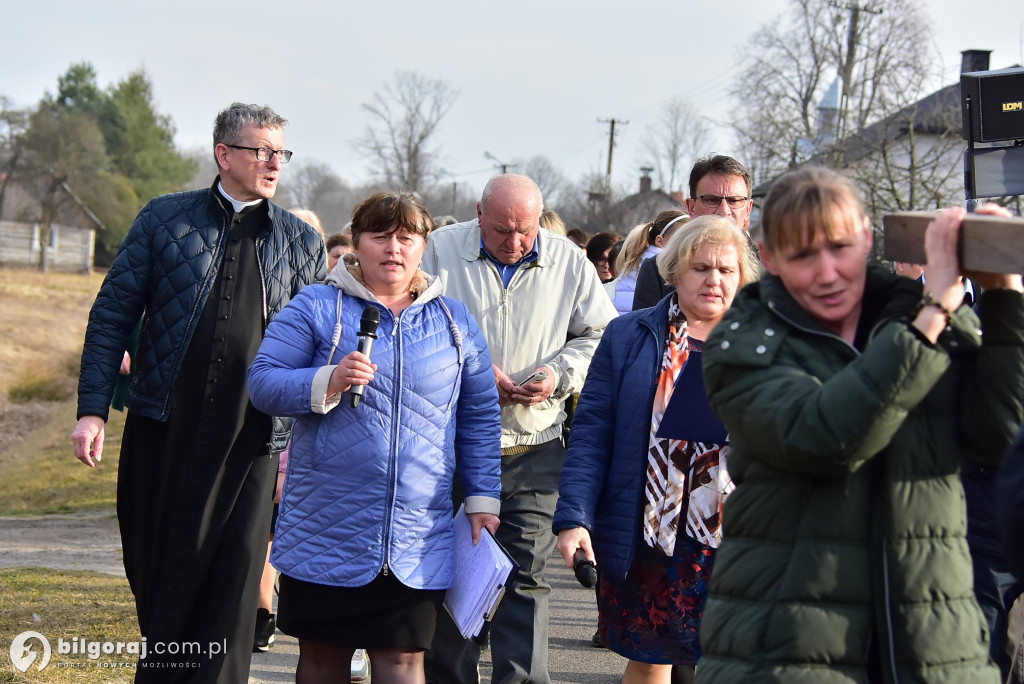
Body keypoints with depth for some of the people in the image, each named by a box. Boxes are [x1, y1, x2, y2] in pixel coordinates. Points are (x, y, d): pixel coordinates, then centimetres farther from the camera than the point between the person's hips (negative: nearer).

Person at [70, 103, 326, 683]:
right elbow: (113, 314, 5)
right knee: (154, 570, 8)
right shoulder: (164, 219, 5)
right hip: (162, 431, 0)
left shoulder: (304, 243, 9)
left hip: (250, 439, 0)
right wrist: (93, 410, -4)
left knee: (230, 582, -3)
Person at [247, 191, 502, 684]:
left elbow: (480, 417, 15)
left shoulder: (454, 321, 11)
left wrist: (483, 499, 9)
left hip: (416, 543, 1)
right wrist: (328, 382, -20)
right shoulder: (315, 307, 3)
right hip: (326, 531, -1)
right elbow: (262, 383, -3)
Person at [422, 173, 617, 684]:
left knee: (527, 574, -4)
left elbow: (598, 336, 11)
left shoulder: (570, 263, 4)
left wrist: (561, 373, -7)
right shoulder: (442, 250, 0)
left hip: (536, 450, 0)